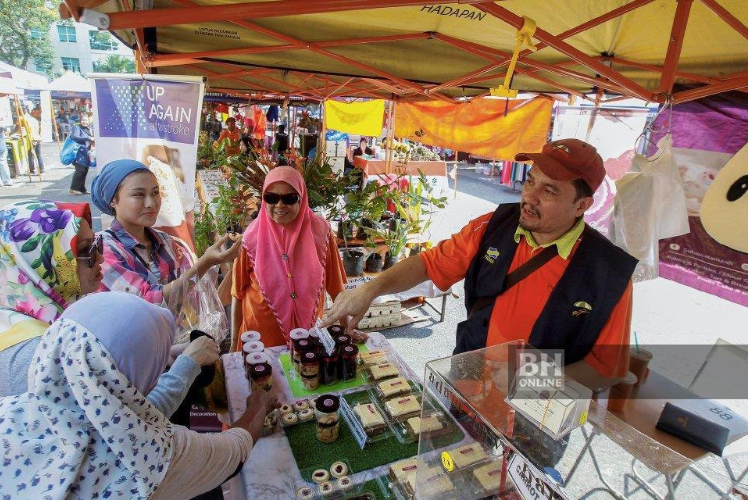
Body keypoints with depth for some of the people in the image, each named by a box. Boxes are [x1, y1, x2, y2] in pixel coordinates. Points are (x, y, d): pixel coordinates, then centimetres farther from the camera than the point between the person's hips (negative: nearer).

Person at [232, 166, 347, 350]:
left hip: (308, 328, 1)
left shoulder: (320, 231, -12)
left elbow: (336, 286, -4)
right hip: (260, 333, 0)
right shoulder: (252, 237, -12)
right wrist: (234, 341, 2)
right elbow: (238, 293, -3)